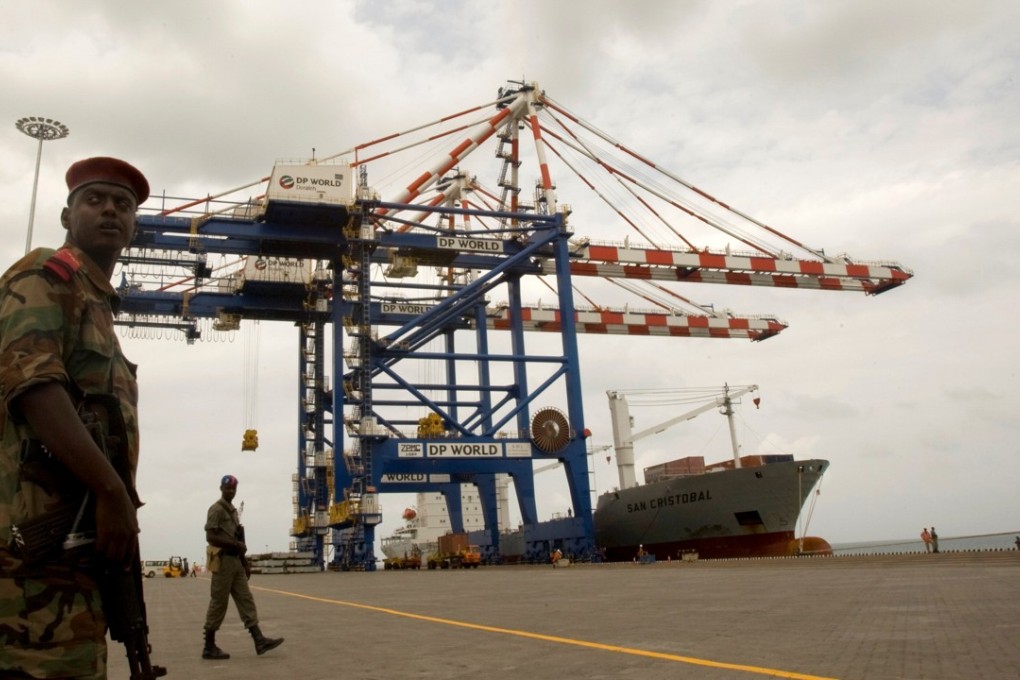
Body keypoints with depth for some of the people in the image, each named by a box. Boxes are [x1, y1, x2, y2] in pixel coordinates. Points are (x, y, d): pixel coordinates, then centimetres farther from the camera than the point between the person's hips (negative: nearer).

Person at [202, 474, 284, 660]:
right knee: (218, 604, -3)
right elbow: (210, 537, -19)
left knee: (245, 600, 3)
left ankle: (259, 641, 0)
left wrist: (245, 563, 19)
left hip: (235, 561, 9)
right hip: (223, 561, -9)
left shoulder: (233, 510, 18)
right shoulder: (216, 509, -9)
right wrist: (236, 544, -20)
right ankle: (209, 647, 6)